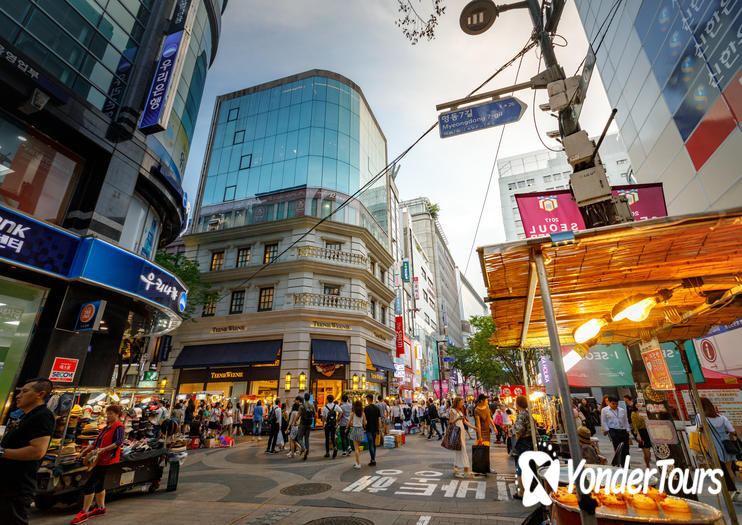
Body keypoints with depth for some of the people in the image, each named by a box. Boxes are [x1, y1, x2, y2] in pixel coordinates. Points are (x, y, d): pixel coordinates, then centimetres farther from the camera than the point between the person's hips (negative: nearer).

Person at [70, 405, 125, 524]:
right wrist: (84, 451, 16)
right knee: (99, 484, 17)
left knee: (89, 484, -8)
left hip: (107, 460, -9)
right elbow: (96, 442, 24)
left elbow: (119, 442, -25)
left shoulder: (119, 427, -12)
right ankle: (101, 508, 31)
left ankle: (84, 513, 2)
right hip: (99, 459, 9)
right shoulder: (106, 427, 18)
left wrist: (103, 449, -31)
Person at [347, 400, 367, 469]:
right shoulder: (363, 413, -3)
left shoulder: (352, 413, -9)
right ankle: (357, 462, 27)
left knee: (356, 447, 2)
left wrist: (346, 428, 13)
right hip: (361, 429, 3)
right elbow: (365, 423, 0)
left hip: (354, 429, -3)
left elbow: (349, 422, -2)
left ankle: (358, 464, 1)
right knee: (358, 447, 19)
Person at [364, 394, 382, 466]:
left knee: (371, 444, -1)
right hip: (375, 428, 6)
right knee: (374, 444, 16)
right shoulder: (377, 407, 4)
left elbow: (365, 419, -12)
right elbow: (379, 419, 6)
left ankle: (373, 460, -3)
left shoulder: (366, 408, -12)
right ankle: (373, 459, 22)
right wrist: (379, 428, 12)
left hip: (369, 428, -6)